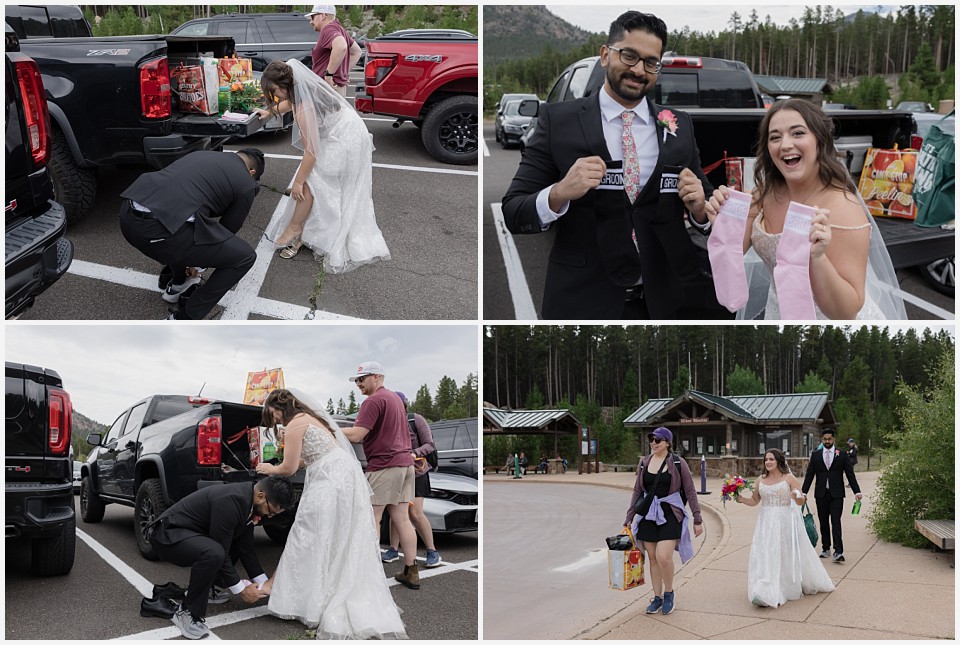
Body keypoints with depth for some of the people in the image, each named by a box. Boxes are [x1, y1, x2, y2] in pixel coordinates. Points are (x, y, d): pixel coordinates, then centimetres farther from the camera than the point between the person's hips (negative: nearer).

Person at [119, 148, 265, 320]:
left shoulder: (203, 154, 33)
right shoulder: (246, 183, 14)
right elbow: (228, 229, 27)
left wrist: (190, 257, 56)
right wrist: (197, 259, 47)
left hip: (128, 215, 8)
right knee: (245, 257, 8)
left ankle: (177, 285, 46)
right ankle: (185, 320, 13)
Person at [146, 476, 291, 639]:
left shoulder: (248, 500, -1)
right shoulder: (231, 501, -29)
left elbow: (246, 548, 9)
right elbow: (219, 552, -24)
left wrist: (265, 584, 8)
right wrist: (241, 590, -15)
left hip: (191, 533, 10)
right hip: (168, 533, -10)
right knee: (213, 553, -35)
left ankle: (202, 588, 23)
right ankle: (188, 613, -16)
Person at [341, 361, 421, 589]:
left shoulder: (374, 401, -12)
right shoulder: (395, 398, 18)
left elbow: (355, 435, -18)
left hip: (384, 466, -9)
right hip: (404, 462, 9)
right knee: (401, 518, 8)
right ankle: (411, 572, 9)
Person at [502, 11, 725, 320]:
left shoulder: (679, 126, 5)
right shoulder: (558, 119, -4)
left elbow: (706, 211, 11)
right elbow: (513, 213, -7)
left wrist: (699, 207, -12)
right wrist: (559, 193, -26)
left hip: (665, 301, 3)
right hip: (584, 302, -3)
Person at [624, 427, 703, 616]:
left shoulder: (678, 464, -4)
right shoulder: (644, 463, 7)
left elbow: (690, 492, -1)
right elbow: (637, 491, 12)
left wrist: (697, 519, -3)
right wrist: (629, 518, 10)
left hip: (670, 515, -4)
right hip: (648, 515, 4)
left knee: (663, 557, -15)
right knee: (653, 558, 7)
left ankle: (669, 593, 8)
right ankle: (657, 597, 20)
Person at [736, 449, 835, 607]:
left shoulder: (789, 478, -4)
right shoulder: (761, 480, 7)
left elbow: (801, 502, -7)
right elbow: (755, 500, 14)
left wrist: (796, 496, -29)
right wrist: (742, 499, -5)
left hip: (785, 522, -3)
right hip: (766, 523, 3)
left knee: (788, 555, 4)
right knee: (765, 555, -4)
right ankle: (767, 593, 1)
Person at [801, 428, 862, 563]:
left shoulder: (842, 454, 4)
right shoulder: (816, 455, 7)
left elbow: (850, 474, 3)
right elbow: (809, 474, 5)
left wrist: (857, 491, -3)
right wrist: (804, 492, -2)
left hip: (836, 494, -2)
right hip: (821, 494, 2)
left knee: (836, 521, -10)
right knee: (823, 522, 8)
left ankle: (838, 552, -14)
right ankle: (826, 549, 20)